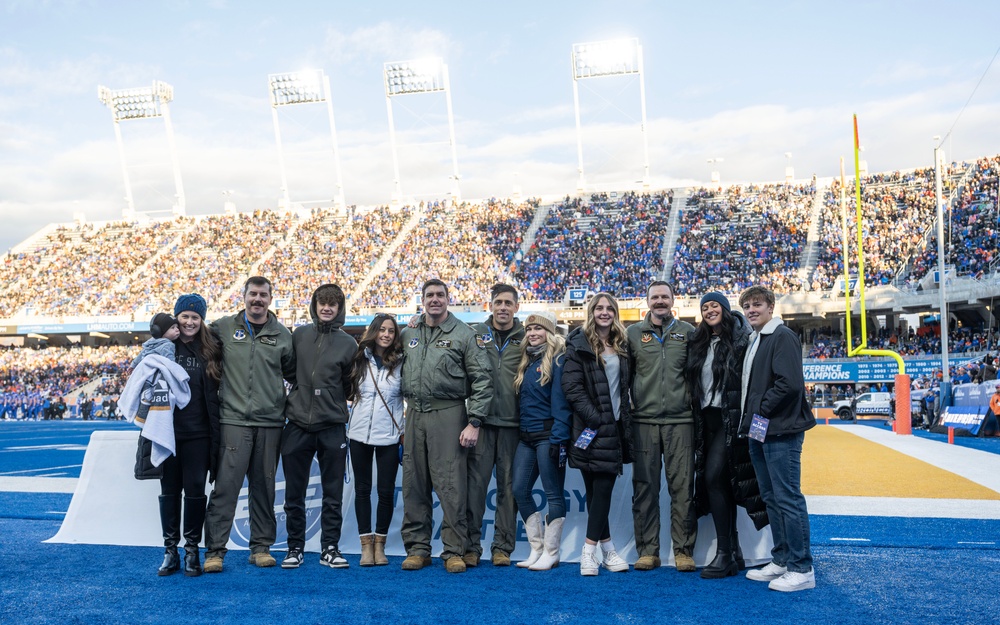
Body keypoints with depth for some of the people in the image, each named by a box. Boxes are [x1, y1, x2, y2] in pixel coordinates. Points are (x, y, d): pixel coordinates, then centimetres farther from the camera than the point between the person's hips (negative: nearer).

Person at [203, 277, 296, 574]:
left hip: (270, 422, 2)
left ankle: (261, 547, 18)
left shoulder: (282, 335, 8)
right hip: (234, 419, -2)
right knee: (226, 485, -5)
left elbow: (293, 373, 17)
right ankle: (215, 550, 3)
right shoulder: (223, 328, 4)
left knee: (264, 487, 8)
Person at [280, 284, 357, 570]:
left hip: (332, 428, -1)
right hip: (298, 425, 1)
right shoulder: (299, 335, 6)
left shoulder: (348, 343, 3)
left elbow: (350, 385, 9)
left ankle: (330, 548, 16)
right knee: (294, 494, 7)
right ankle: (295, 547, 20)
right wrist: (297, 393, 9)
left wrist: (333, 400, 0)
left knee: (333, 494, 5)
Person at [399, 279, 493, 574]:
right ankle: (417, 548, 18)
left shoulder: (464, 334, 0)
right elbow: (400, 374, 21)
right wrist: (401, 418, 13)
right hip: (414, 416, 5)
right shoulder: (408, 335, 14)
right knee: (414, 485, 7)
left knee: (451, 485, -4)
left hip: (448, 414, -5)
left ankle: (455, 550, 6)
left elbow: (482, 380, -4)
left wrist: (474, 422, -10)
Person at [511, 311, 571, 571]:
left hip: (547, 434, -8)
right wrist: (520, 430, 9)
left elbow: (560, 401, -14)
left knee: (553, 493, 0)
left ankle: (551, 553, 10)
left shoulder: (556, 359, -6)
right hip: (525, 436, 8)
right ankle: (537, 549, 16)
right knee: (519, 490, 6)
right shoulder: (526, 361, 16)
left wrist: (559, 439, -19)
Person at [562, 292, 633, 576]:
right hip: (591, 429, -5)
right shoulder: (579, 346, -3)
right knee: (597, 489, 0)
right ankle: (607, 549, 8)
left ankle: (590, 550, 11)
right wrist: (595, 418, -15)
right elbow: (571, 387, -10)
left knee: (604, 488, 4)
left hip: (615, 428, 5)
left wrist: (625, 420, 9)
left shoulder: (621, 345, 14)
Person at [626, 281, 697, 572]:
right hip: (644, 421, 1)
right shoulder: (633, 333, 8)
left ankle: (684, 550, 11)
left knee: (682, 487, 1)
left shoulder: (688, 332, 8)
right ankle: (647, 550, 12)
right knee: (645, 487, 3)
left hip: (680, 421, 0)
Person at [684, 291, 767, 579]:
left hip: (730, 418, -7)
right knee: (723, 482, 9)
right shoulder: (699, 343, 15)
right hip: (707, 419, 7)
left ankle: (724, 554, -8)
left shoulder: (741, 338, -5)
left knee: (714, 477, -15)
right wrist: (697, 419, 13)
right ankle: (734, 551, 16)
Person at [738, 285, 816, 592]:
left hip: (780, 432, -10)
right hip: (758, 432, 10)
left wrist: (761, 412, -14)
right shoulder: (753, 341, 18)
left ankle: (801, 569, 3)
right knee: (771, 498, 15)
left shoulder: (782, 337, -10)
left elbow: (790, 383, -20)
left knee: (788, 499, -5)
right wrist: (748, 419, 10)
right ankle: (781, 560, 25)